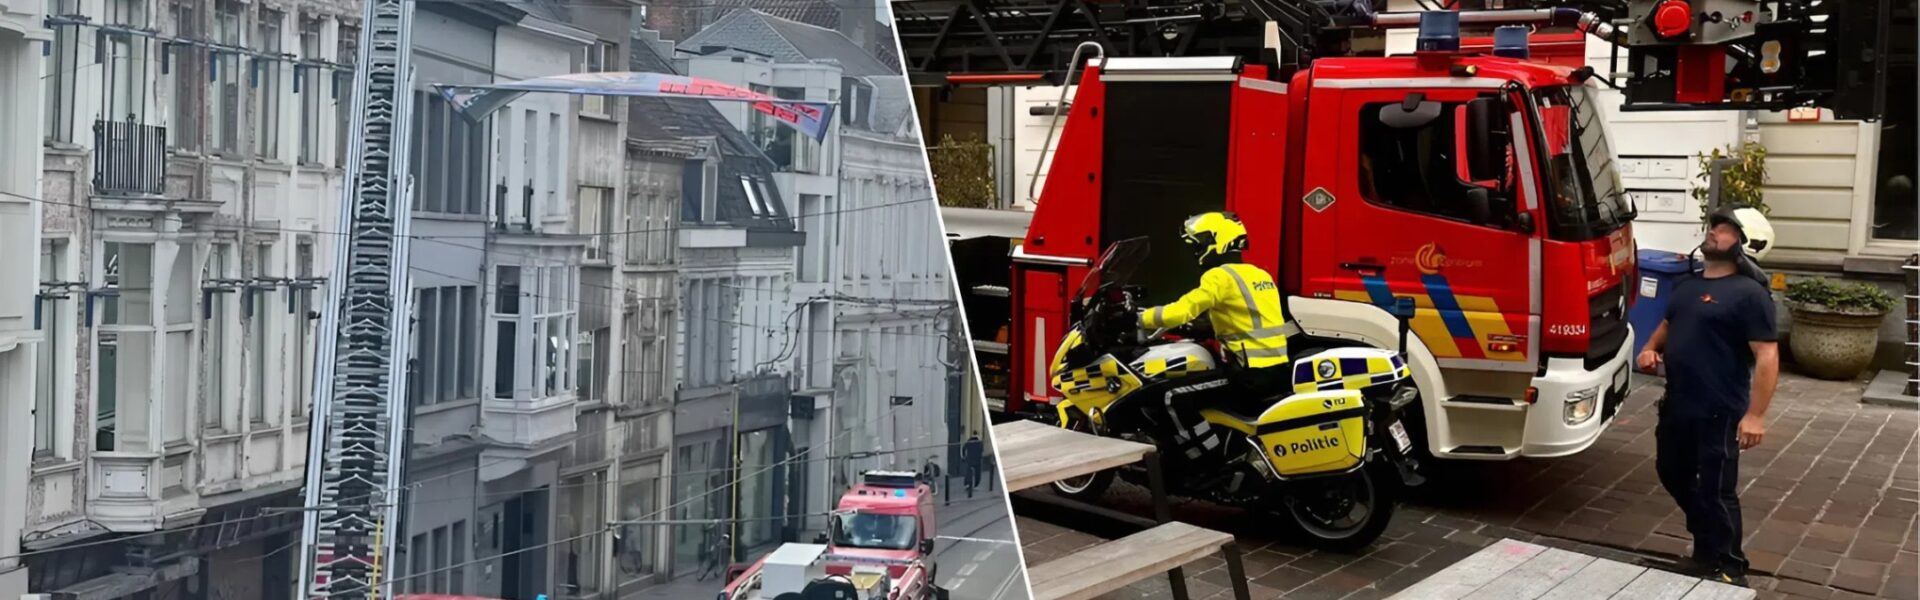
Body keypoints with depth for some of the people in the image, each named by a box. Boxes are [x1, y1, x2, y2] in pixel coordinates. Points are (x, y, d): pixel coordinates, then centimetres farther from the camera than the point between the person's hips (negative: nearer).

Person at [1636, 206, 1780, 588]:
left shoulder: (1749, 294, -13)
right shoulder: (1687, 284, 12)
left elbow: (1767, 357, -17)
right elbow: (1668, 325, 28)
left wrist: (1756, 415, -22)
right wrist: (1650, 349, 6)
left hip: (1719, 412, -9)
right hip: (1677, 405, 9)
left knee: (1716, 490, -1)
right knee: (1673, 475, 20)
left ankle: (1726, 568, 12)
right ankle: (1708, 542, 39)